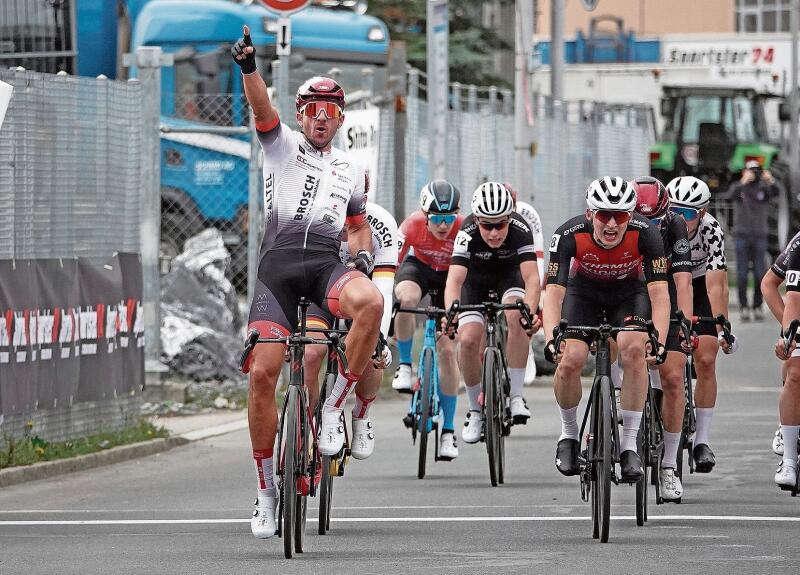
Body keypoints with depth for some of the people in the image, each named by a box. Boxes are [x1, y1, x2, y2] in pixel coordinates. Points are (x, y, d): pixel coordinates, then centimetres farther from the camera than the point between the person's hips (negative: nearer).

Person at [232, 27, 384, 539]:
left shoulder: (350, 171, 23)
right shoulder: (282, 144, 13)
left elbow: (359, 226, 31)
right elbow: (261, 107, -6)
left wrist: (363, 255, 7)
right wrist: (248, 67, -26)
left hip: (326, 264, 1)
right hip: (278, 263, -1)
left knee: (370, 302, -35)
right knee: (262, 372, -12)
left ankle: (334, 408, -19)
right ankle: (266, 489, 1)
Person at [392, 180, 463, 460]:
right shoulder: (412, 226, -31)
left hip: (449, 277, 0)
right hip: (418, 267, 0)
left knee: (447, 350, -8)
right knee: (406, 299, -38)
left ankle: (448, 431, 1)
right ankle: (404, 365, -16)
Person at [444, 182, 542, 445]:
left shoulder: (520, 230, -34)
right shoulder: (467, 234, -34)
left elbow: (532, 278, -41)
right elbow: (454, 279, -43)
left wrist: (530, 312, -59)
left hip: (508, 276, 0)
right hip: (475, 279, 0)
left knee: (516, 315, -31)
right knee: (469, 340, -19)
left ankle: (516, 396, -23)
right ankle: (476, 410, 2)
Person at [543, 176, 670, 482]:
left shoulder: (645, 234, -32)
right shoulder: (570, 235, -32)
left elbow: (659, 293, -32)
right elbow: (554, 292, -35)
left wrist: (659, 342, -47)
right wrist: (551, 340, -51)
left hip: (629, 294, 0)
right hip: (584, 294, 0)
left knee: (634, 350, -28)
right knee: (569, 361, -21)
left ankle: (629, 445, -18)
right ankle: (569, 433, 8)